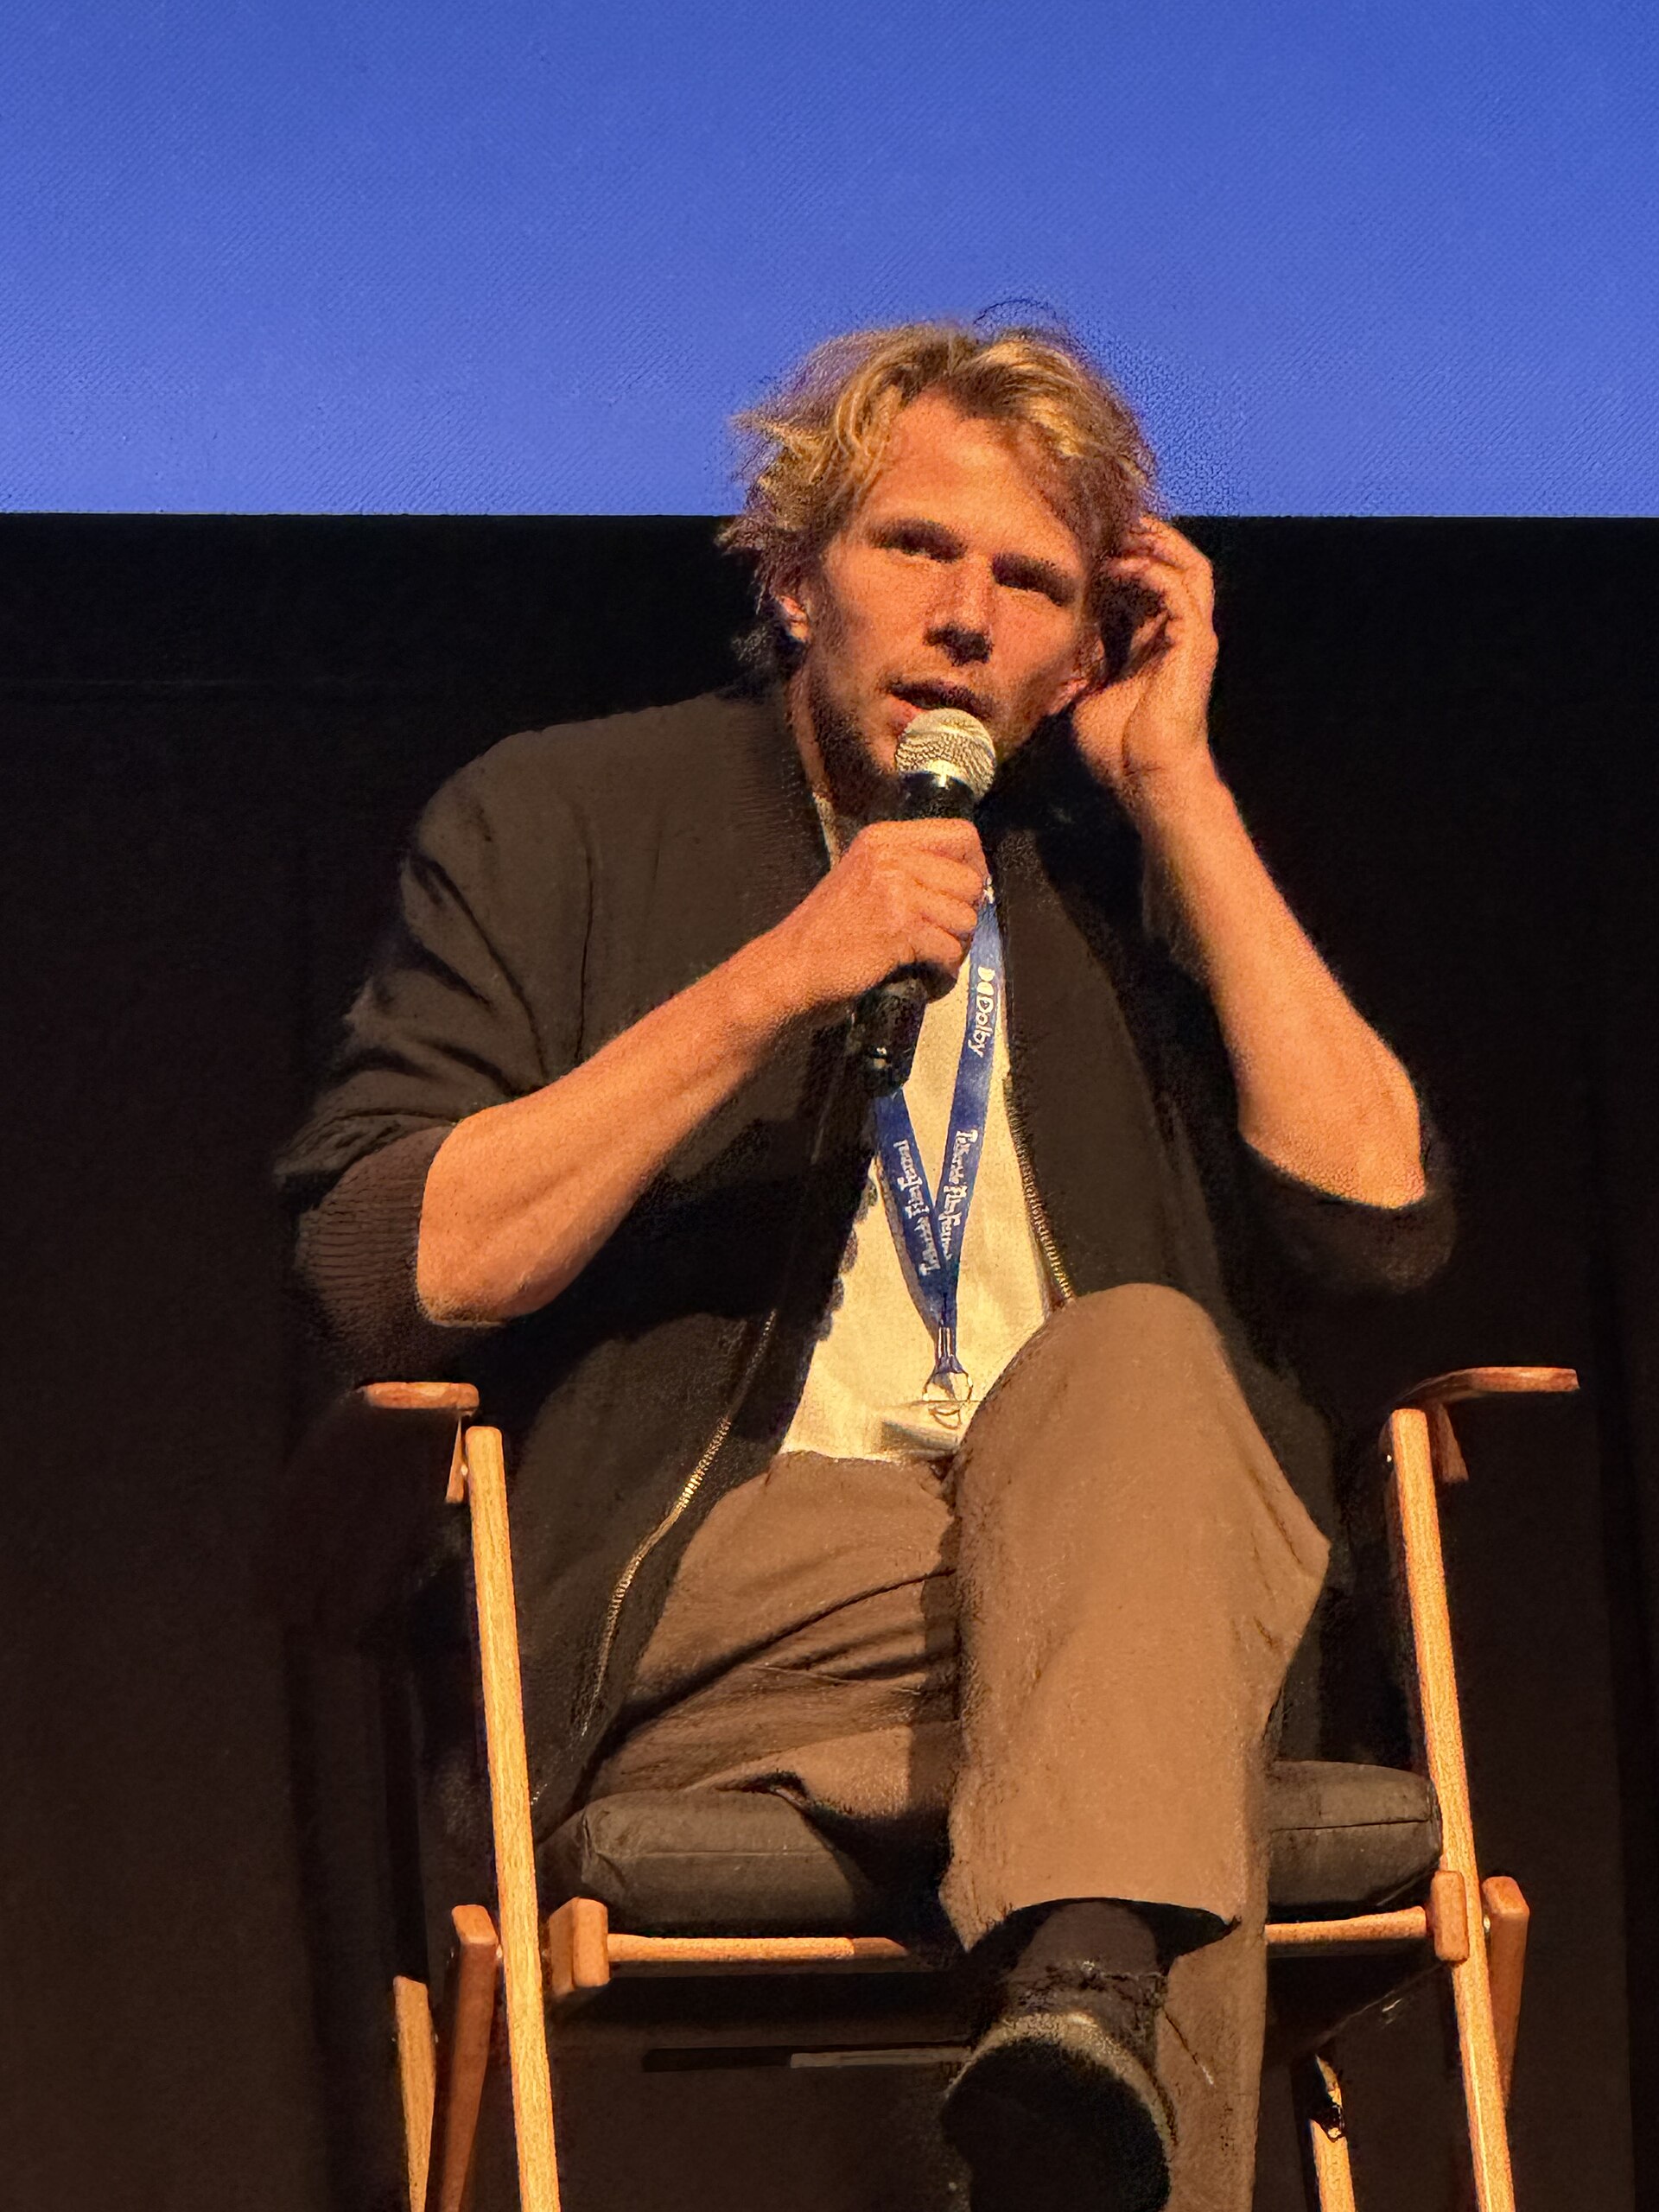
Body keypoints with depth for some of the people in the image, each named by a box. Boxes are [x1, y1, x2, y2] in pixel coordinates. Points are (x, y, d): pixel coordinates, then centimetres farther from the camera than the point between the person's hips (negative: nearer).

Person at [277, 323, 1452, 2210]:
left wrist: (1177, 785, 4)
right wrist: (769, 988, -12)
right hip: (702, 1614, -3)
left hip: (1112, 1541, 3)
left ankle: (1083, 2000, -53)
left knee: (1133, 1352, -33)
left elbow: (1373, 1219, 3)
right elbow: (383, 1273, -4)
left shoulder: (1117, 871, 19)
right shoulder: (561, 824, 10)